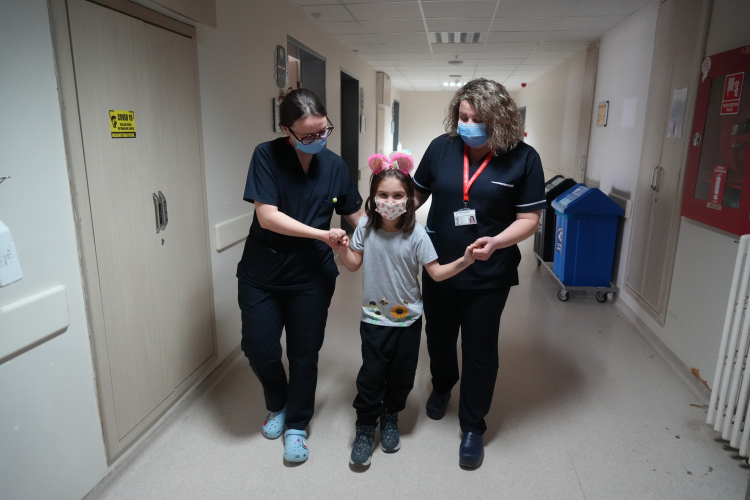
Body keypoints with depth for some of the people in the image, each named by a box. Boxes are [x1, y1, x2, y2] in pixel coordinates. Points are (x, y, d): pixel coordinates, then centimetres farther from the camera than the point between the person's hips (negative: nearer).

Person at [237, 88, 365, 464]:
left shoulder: (335, 166, -5)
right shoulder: (267, 156, -13)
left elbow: (356, 215, 6)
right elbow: (266, 216, -20)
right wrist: (322, 234, -23)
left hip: (312, 276, 1)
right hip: (261, 273, -1)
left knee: (304, 354, 9)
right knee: (258, 348, 7)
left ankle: (296, 425, 33)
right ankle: (278, 405, 40)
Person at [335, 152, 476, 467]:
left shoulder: (416, 234, -13)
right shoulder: (366, 226, -7)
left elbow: (436, 272, -12)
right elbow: (354, 263, 4)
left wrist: (464, 261, -26)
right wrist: (341, 247, -14)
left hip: (408, 319, 0)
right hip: (374, 317, 0)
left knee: (401, 376, 14)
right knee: (371, 375, 4)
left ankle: (390, 418, 41)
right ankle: (365, 429, 26)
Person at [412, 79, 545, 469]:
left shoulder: (523, 159, -11)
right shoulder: (441, 148, -5)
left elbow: (529, 218, -10)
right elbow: (417, 194, 6)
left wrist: (496, 242, -27)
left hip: (489, 274, -3)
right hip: (439, 267, 3)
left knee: (479, 349, 10)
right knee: (438, 335, 22)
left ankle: (473, 427, 31)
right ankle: (442, 386, 55)